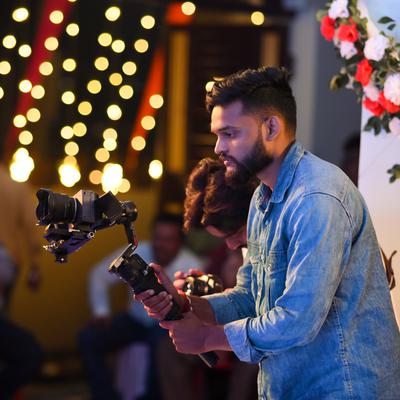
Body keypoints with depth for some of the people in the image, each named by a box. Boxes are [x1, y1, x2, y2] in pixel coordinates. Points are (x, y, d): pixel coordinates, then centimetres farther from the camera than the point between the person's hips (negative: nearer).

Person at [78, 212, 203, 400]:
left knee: (161, 342, -37)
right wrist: (101, 312, -6)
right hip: (136, 321, 4)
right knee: (88, 339, -15)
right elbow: (99, 275, 1)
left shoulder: (192, 266, -21)